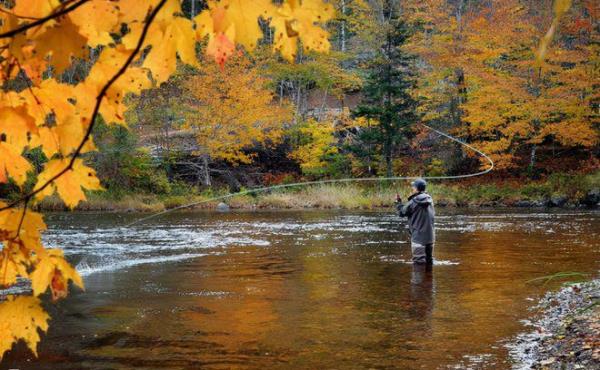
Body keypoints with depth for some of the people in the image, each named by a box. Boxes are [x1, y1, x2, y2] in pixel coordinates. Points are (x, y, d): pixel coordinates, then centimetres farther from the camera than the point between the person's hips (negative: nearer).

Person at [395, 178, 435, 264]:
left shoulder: (413, 202, -14)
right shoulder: (430, 200, 5)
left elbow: (402, 212, -4)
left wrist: (398, 202, 13)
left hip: (418, 236, -7)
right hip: (430, 235, 7)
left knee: (419, 261, -4)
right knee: (429, 259, 16)